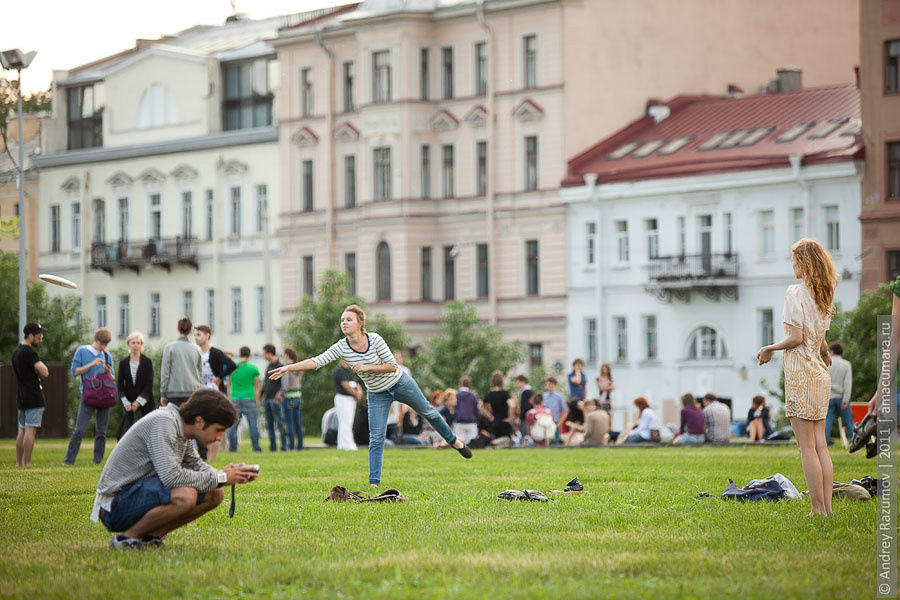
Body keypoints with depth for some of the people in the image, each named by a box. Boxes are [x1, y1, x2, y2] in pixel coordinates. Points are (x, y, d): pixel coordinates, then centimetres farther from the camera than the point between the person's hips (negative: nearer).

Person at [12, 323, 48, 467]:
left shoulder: (16, 352, 16)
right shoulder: (29, 352, -14)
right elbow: (44, 372, -17)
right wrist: (41, 365, 2)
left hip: (21, 398, 9)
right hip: (33, 398, -9)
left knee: (22, 430, 11)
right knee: (30, 430, -10)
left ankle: (19, 463, 12)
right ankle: (27, 463, -14)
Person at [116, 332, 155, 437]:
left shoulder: (147, 362, -1)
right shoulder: (123, 363, 6)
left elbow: (149, 385, -6)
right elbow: (119, 384, 4)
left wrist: (139, 401, -13)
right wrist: (125, 402, -8)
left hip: (145, 404, -2)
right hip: (130, 404, 2)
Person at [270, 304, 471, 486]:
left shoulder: (375, 340, -26)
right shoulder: (341, 348, -19)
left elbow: (393, 366, -22)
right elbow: (317, 361, -27)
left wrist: (367, 367, -33)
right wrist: (288, 368, -38)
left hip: (400, 383, -1)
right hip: (377, 394, 2)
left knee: (427, 412, 20)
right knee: (376, 438, -6)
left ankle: (453, 440, 45)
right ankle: (374, 483, -4)